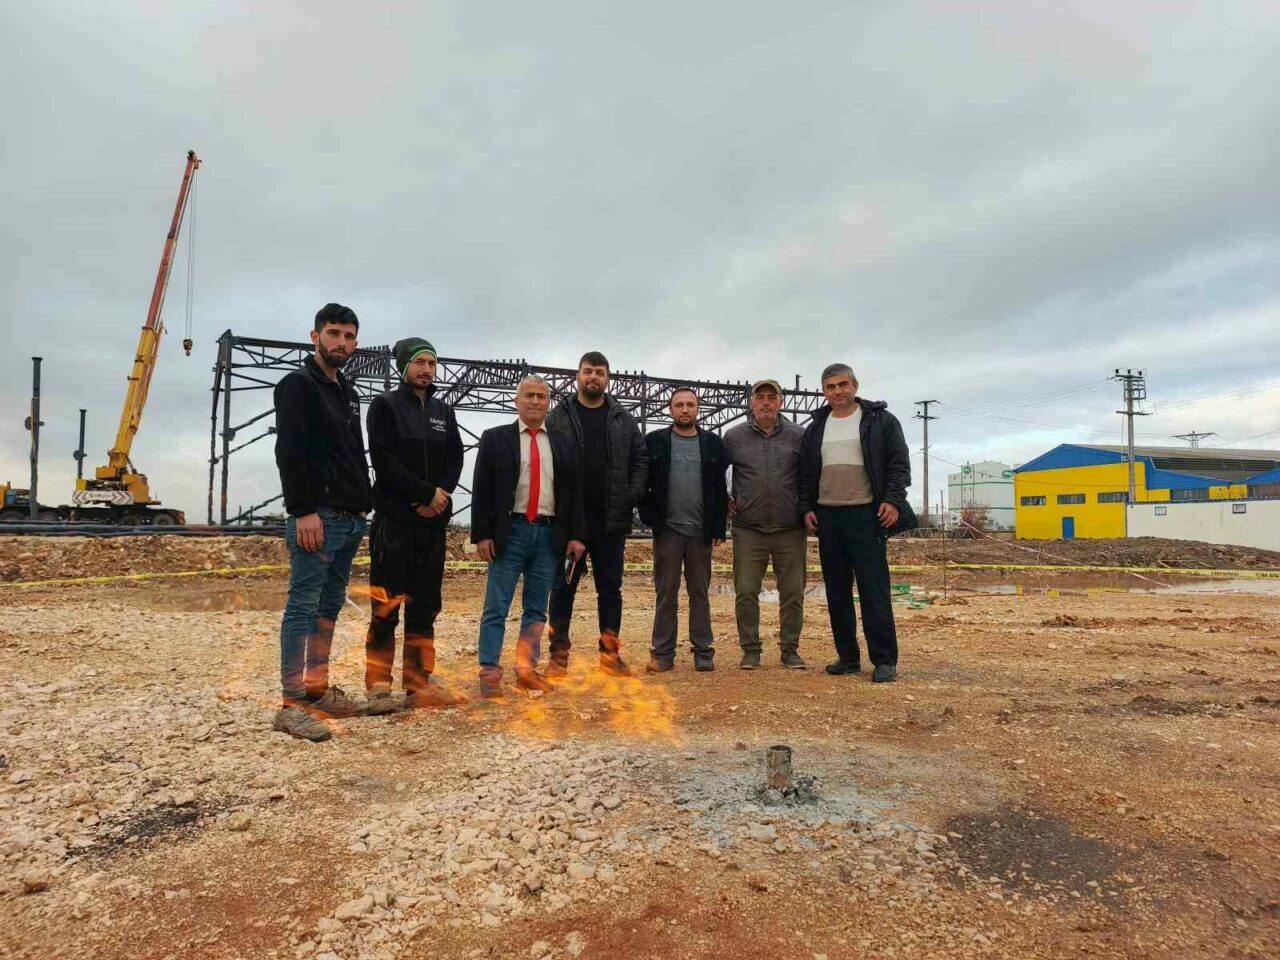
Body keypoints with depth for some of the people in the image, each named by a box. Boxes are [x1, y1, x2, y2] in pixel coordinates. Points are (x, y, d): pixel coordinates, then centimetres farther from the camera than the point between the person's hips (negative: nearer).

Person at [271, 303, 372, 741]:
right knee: (303, 607, -5)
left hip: (350, 519, 9)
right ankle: (293, 704, 1)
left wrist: (362, 506, 16)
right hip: (316, 518, -9)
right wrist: (304, 511, -22)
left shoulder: (348, 393, 20)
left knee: (329, 607, 13)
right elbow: (289, 453, -16)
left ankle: (318, 689, 22)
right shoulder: (298, 384, -6)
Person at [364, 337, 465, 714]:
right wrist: (428, 493, -13)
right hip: (394, 518, -5)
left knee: (425, 606, 7)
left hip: (433, 520, 5)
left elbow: (455, 460, 8)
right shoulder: (385, 405, 1)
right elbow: (384, 460, -10)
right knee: (386, 607, -5)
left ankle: (419, 685, 13)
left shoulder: (444, 411, 16)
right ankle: (379, 688, 3)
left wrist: (438, 497, -10)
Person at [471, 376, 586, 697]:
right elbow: (481, 490, -1)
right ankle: (490, 673, 5)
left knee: (536, 609, 10)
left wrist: (575, 535, 1)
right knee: (496, 608, -1)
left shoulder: (564, 444, 11)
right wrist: (482, 534, -8)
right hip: (510, 532, -3)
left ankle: (527, 670, 19)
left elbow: (574, 492, 9)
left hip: (549, 534, 3)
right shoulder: (495, 438, 4)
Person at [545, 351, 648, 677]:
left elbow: (641, 458, 10)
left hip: (611, 518, 2)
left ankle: (610, 654, 17)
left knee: (610, 587, 8)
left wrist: (633, 494, -3)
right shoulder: (558, 417, 4)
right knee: (564, 587, 4)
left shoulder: (624, 420, 11)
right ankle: (558, 654, 12)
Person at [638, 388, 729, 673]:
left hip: (701, 531, 1)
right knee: (666, 593, 4)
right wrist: (651, 519, -7)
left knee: (699, 593, 8)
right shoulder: (655, 442, 4)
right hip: (667, 530, -1)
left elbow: (720, 489, 6)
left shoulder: (713, 443, 7)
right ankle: (662, 653, 10)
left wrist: (719, 529, 1)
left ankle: (703, 652, 14)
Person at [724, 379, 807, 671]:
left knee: (793, 592, 5)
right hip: (748, 529, 0)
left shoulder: (799, 436, 2)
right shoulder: (734, 437, 4)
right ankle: (750, 650, 14)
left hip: (791, 529, 0)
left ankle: (790, 649, 19)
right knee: (745, 592, 1)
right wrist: (723, 499, 7)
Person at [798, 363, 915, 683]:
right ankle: (848, 657, 16)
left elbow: (899, 464, -2)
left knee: (874, 590, -5)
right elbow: (806, 473, 16)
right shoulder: (815, 428, 14)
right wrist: (807, 508, 5)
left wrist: (893, 500, -14)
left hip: (866, 515, -4)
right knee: (837, 592, 7)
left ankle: (884, 660, 3)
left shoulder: (880, 420, 2)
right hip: (827, 517, 5)